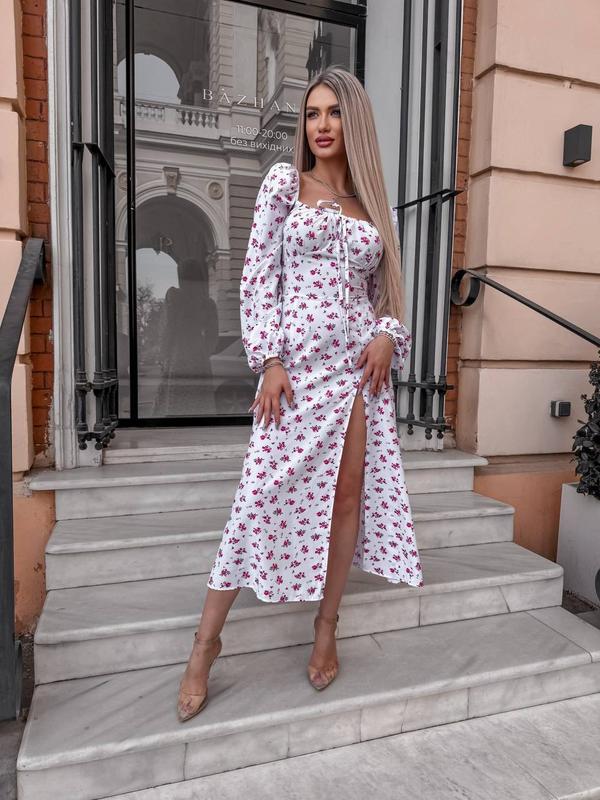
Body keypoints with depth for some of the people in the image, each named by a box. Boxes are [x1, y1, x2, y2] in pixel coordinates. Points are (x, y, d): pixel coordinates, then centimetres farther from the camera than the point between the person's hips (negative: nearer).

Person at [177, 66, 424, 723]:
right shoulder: (284, 182, 7)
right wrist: (269, 360, -11)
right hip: (297, 361, -3)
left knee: (349, 493, 4)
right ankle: (207, 642, 12)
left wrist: (386, 335, -3)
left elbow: (382, 288, 18)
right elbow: (257, 274, -1)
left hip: (359, 361, 4)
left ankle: (326, 630, 23)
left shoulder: (370, 202, 16)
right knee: (265, 494, -6)